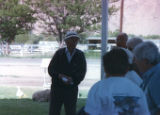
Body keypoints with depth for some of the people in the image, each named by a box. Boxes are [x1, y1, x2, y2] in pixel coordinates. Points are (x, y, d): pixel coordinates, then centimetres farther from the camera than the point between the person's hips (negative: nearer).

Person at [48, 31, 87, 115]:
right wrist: (60, 76, -21)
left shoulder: (80, 55, -3)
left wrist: (72, 80, -20)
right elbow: (50, 69, -3)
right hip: (57, 88, 1)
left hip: (71, 89, 0)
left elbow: (81, 73, -3)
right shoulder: (59, 53, -1)